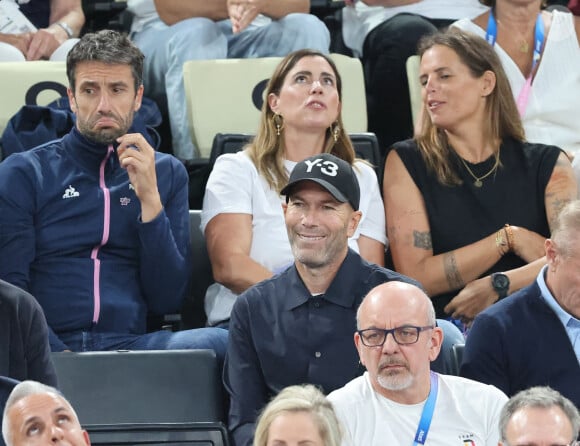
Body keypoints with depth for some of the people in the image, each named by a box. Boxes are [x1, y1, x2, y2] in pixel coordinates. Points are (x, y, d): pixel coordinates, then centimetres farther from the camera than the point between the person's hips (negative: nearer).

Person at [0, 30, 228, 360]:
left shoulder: (168, 174, 17)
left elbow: (167, 300, 9)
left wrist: (149, 198, -1)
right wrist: (58, 356, -17)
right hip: (49, 349, -3)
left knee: (219, 342, -29)